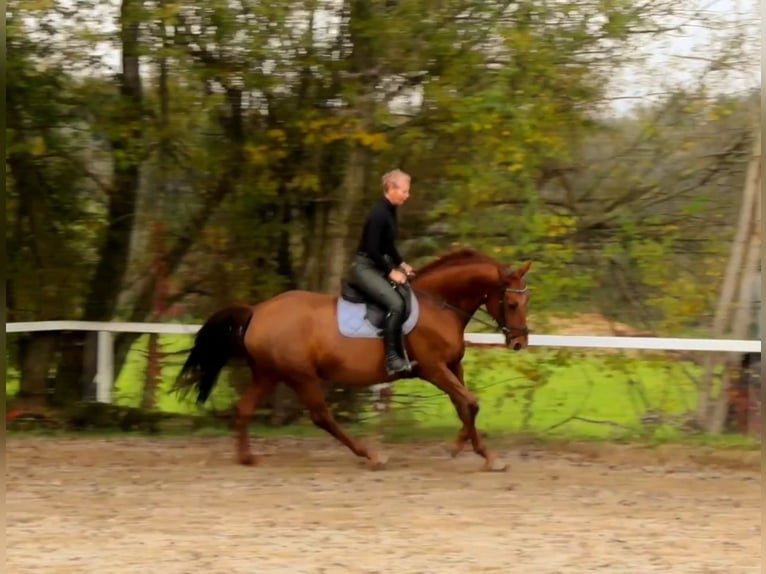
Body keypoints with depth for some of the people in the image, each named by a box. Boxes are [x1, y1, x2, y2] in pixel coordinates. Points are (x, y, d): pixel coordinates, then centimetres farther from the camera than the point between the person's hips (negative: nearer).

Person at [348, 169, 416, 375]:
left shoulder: (391, 211, 10)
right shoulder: (379, 213, -20)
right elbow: (372, 249, -23)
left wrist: (401, 264, 9)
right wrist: (391, 272, -17)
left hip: (379, 266, 10)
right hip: (365, 267, -10)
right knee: (396, 303, -26)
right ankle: (392, 358, -24)